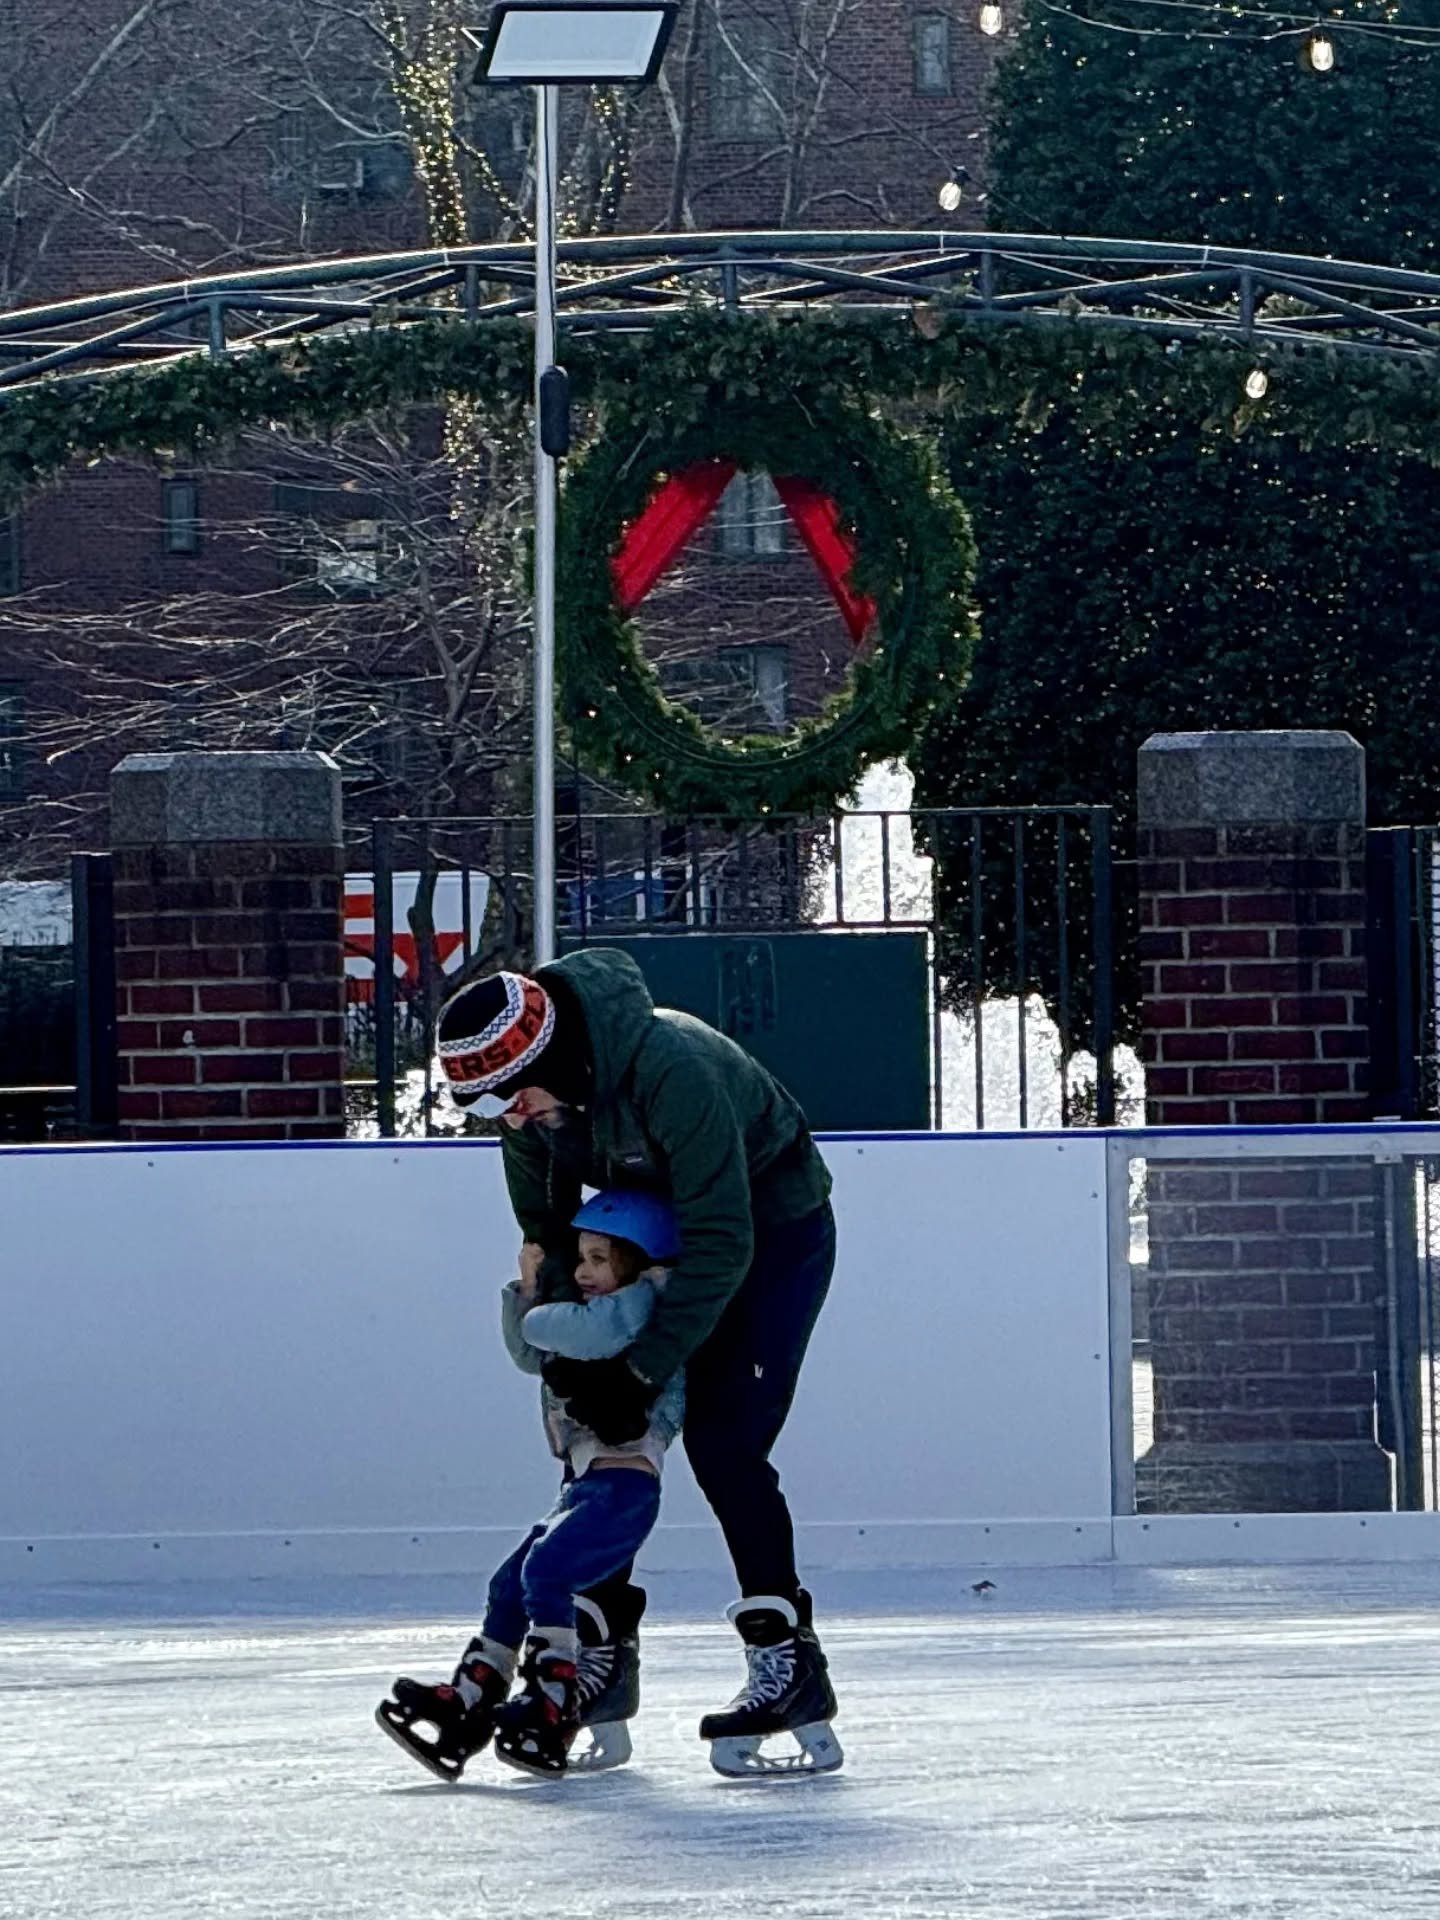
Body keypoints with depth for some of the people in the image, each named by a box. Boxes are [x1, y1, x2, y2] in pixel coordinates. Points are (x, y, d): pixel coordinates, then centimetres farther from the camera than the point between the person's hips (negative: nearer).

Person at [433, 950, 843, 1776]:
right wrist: (568, 1354, -12)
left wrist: (643, 1368, -31)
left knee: (723, 1442, -19)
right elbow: (550, 1237, -1)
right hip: (658, 1236, 8)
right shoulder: (531, 1100, -14)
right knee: (594, 1433, 4)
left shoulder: (671, 1070, -37)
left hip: (774, 1233, -8)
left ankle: (788, 1661, -17)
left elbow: (721, 1243, -33)